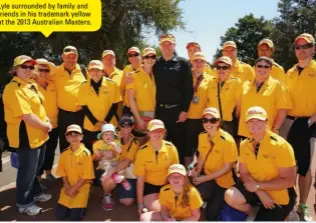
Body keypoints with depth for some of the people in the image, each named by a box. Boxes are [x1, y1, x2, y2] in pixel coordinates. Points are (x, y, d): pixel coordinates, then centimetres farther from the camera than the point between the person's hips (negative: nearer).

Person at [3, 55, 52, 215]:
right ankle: (24, 203, 23)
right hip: (26, 136, -10)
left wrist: (46, 119, 1)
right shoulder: (14, 88, -21)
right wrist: (46, 126, -13)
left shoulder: (30, 85, 10)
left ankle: (35, 193, 42)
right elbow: (27, 117, -26)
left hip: (38, 135, 10)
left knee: (36, 167, 23)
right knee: (27, 170, 5)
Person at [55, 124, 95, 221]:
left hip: (81, 188, -4)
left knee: (74, 216, -12)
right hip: (68, 187, 4)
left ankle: (81, 203, 17)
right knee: (60, 214, -4)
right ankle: (71, 204, 24)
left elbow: (86, 176, -13)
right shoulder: (64, 154, -1)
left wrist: (73, 189, -13)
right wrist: (68, 188, -10)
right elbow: (63, 173, 2)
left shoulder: (86, 153, -14)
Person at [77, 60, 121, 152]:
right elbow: (84, 107, 0)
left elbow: (114, 104, -2)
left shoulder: (111, 84, -3)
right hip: (90, 126, 1)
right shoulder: (84, 86, 0)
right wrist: (95, 122, -10)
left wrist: (106, 121, -11)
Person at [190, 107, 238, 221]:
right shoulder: (202, 136, -6)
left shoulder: (227, 140, -24)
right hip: (206, 175, 4)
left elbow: (227, 167, -19)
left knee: (211, 215, -2)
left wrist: (205, 178, -21)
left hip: (223, 181, -4)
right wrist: (197, 170, -12)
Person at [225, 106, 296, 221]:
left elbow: (288, 181, -21)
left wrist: (258, 186, -23)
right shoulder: (244, 145, -4)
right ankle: (252, 215, 10)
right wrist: (260, 193, -18)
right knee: (230, 196, -22)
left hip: (278, 195, -4)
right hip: (256, 189, 4)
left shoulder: (280, 145, -21)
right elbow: (244, 173, -2)